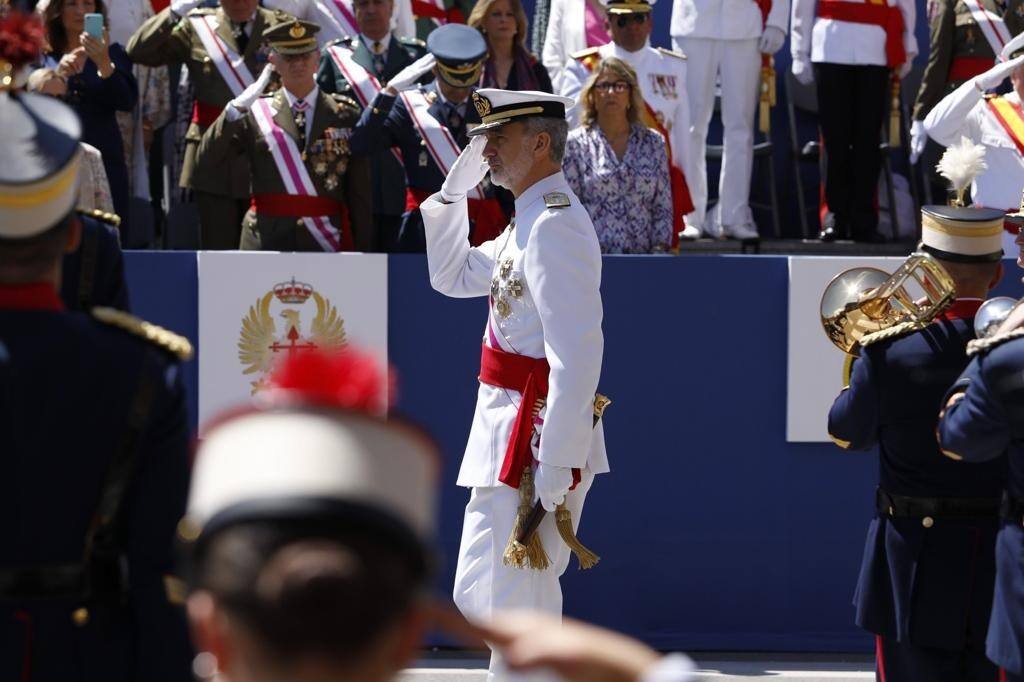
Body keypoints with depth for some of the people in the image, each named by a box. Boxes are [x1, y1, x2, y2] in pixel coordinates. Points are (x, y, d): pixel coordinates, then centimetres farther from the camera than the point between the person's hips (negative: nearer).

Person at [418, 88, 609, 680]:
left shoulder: (556, 226, -18)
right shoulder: (527, 223, 14)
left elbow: (578, 354, -24)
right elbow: (452, 277, 29)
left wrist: (556, 461, -27)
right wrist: (455, 189, 16)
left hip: (536, 433, -11)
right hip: (504, 428, 11)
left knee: (515, 607, -6)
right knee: (476, 597, 16)